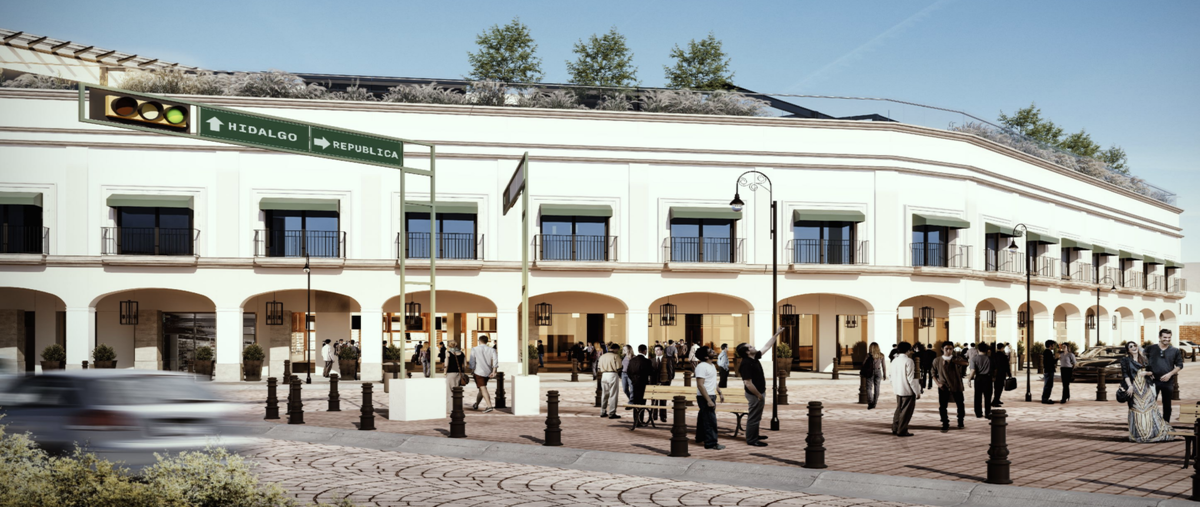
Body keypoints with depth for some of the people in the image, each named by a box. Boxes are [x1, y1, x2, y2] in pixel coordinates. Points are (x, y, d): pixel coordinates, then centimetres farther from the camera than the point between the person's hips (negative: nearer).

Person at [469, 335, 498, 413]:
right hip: (488, 372, 5)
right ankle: (476, 405, 33)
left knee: (483, 389, -10)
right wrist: (493, 371, -10)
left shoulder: (474, 349, -2)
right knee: (482, 389, 20)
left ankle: (489, 406, -24)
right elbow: (495, 360, -8)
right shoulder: (491, 350, 4)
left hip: (479, 372, -4)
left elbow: (472, 361, -5)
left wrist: (472, 370, 9)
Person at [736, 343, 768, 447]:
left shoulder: (754, 358, 2)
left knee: (757, 416, 22)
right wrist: (759, 395, -20)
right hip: (755, 394, -10)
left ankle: (755, 435, 36)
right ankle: (751, 440, 11)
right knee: (754, 417, 1)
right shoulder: (745, 364, -26)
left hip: (760, 392, 10)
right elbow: (748, 384, -27)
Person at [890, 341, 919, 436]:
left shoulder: (894, 361, 8)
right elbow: (911, 378, -17)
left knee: (899, 409, 17)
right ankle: (902, 431, 2)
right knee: (906, 411, 0)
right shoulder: (908, 361, -15)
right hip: (908, 390, -7)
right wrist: (917, 391, -11)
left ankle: (895, 429, 19)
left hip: (898, 390, 7)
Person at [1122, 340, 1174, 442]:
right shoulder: (1125, 360, 4)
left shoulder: (1145, 359, 14)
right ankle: (1138, 434, 2)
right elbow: (1125, 374, -4)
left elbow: (1152, 371, 14)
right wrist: (1130, 386, -16)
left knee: (1149, 408, -4)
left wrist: (1146, 373, -8)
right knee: (1136, 410, -4)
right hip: (1134, 387, -3)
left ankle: (1151, 433, 1)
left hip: (1146, 386, 3)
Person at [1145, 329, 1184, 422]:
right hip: (1153, 381, -1)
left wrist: (1170, 374, -9)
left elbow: (1180, 365, 4)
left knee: (1167, 403, 11)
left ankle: (1166, 422, 22)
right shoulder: (1150, 349, 0)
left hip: (1167, 381, 1)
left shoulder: (1175, 351, 3)